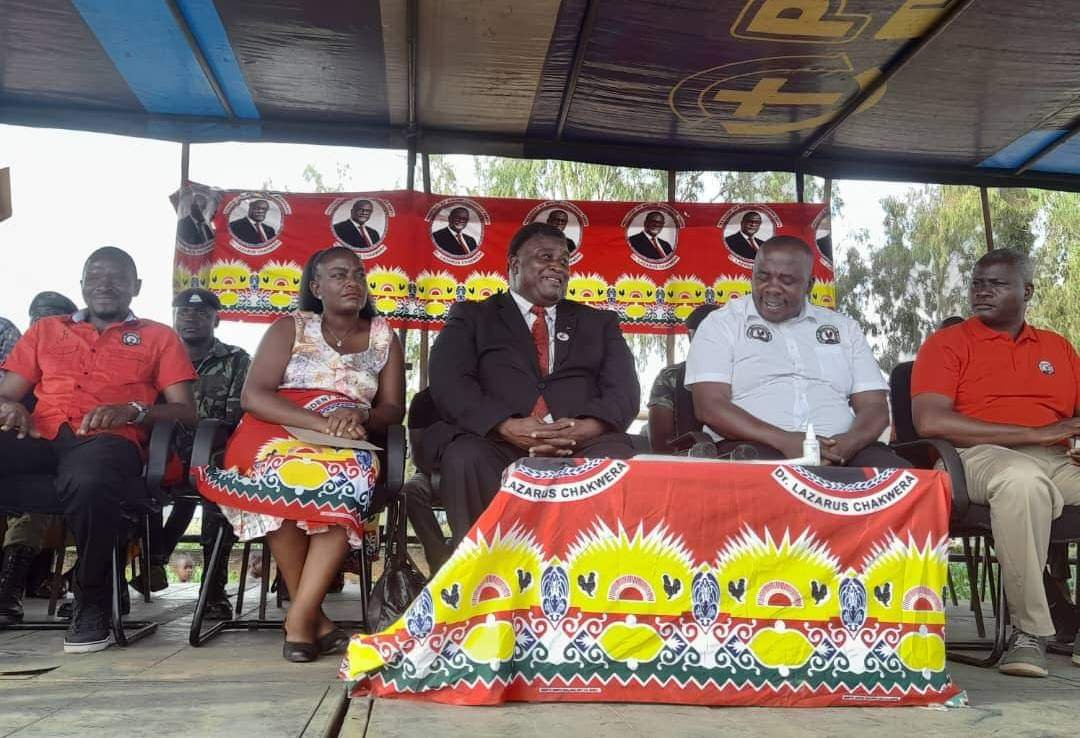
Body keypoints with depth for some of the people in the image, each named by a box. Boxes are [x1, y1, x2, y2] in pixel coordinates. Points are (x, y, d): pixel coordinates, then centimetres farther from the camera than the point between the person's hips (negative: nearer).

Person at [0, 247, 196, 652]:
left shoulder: (159, 337, 20)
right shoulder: (45, 330, 29)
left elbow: (186, 412, 9)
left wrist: (133, 410, -11)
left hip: (108, 439, -2)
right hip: (39, 437, 2)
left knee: (89, 482, -40)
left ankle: (92, 603, -19)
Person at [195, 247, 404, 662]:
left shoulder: (383, 337, 15)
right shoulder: (290, 329, 9)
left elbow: (393, 409, 10)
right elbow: (253, 396, -4)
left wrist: (360, 416, -15)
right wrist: (321, 422, -18)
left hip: (348, 445, 1)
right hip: (279, 433, -1)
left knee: (353, 473, -35)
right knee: (287, 470, -37)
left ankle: (301, 616, -33)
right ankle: (313, 616, -25)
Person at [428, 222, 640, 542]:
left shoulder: (599, 323, 24)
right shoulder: (472, 316, 17)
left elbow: (624, 392, 9)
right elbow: (449, 384, 1)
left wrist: (583, 429, -13)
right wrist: (508, 427, -17)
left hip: (582, 445, 1)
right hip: (497, 442, -1)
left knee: (620, 462, -30)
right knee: (465, 458, -33)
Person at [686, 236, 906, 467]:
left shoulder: (844, 328, 19)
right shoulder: (720, 324, 8)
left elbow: (875, 407, 13)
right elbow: (710, 406, -4)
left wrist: (849, 442, -11)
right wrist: (783, 440, -18)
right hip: (758, 448, -1)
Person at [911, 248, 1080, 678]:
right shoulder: (947, 344, 8)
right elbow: (930, 422, -9)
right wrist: (1036, 434, -10)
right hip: (983, 456, -5)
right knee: (1022, 478, -37)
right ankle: (1029, 630, -25)